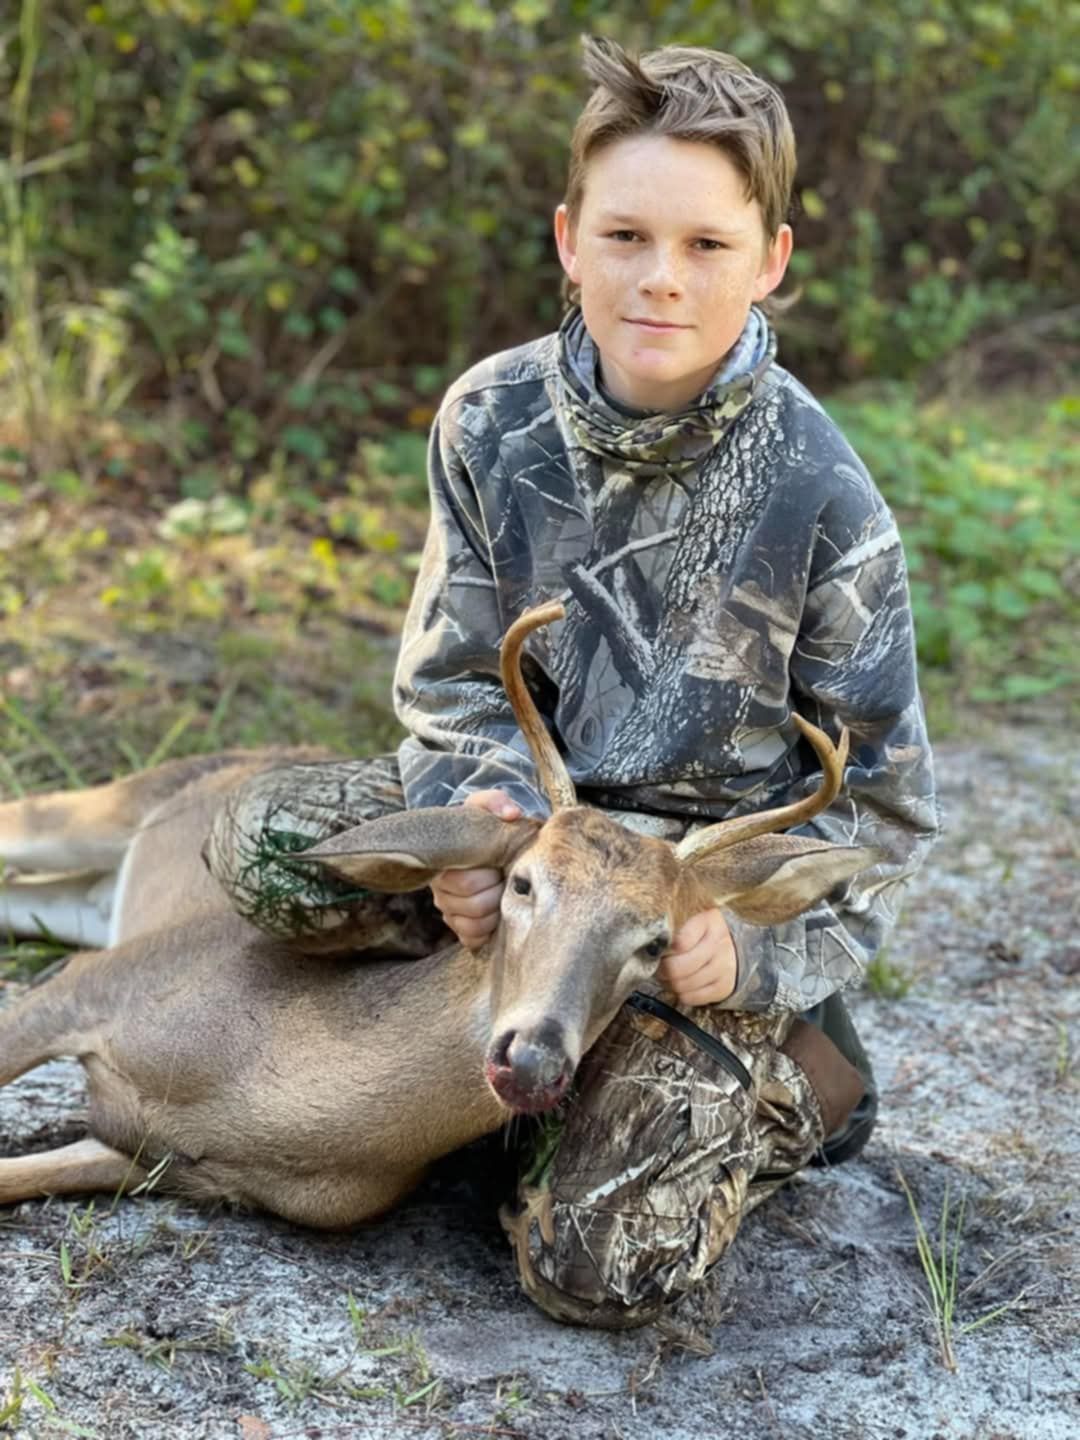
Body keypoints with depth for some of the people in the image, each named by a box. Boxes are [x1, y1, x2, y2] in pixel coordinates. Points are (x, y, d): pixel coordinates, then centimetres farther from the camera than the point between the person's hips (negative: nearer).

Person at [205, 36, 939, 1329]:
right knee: (257, 843, -18)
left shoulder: (821, 502, -18)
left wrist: (761, 946, -23)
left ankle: (794, 1085, 13)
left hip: (715, 881, -4)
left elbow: (881, 797, -8)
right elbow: (454, 676, -1)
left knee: (593, 1266, -17)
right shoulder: (492, 421, -9)